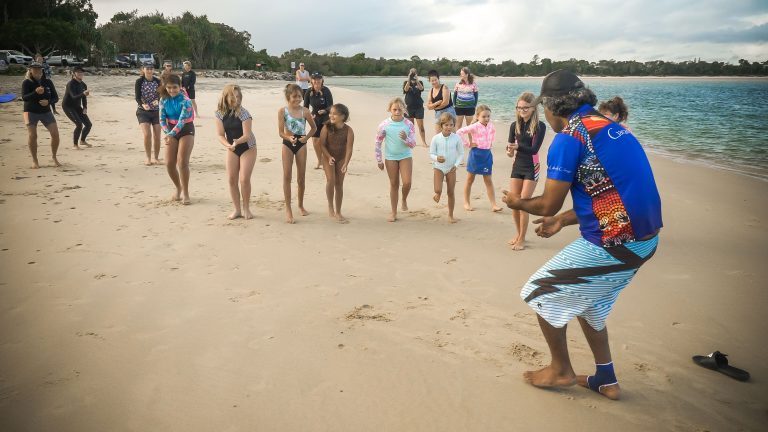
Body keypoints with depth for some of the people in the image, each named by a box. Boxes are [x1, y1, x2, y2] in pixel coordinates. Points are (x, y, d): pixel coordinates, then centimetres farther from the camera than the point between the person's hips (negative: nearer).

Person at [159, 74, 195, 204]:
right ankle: (178, 189, 22)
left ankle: (185, 193, -4)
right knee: (169, 164, 0)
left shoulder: (185, 101, -19)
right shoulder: (164, 100, -4)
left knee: (182, 162, -15)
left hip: (186, 131, -5)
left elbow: (182, 120, -28)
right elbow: (162, 119, -4)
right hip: (171, 131, 5)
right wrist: (167, 133, -21)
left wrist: (171, 134, -39)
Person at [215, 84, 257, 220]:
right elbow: (220, 135, -8)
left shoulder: (243, 113, -18)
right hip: (232, 150, 4)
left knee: (244, 179, -9)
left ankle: (246, 208, 9)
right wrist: (228, 145, -27)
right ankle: (237, 209, 15)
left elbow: (247, 135, -22)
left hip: (247, 148, -4)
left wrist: (237, 141, -41)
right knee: (231, 180, 2)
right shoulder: (220, 113, -7)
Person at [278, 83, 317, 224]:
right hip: (287, 144, -2)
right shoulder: (282, 111, -8)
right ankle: (288, 209, 3)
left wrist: (306, 137, -9)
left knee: (301, 177, 10)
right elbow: (281, 132, -9)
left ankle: (301, 205, 28)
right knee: (287, 176, -3)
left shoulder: (304, 111, -4)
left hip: (301, 144, 2)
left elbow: (314, 128, 8)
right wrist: (289, 138, -28)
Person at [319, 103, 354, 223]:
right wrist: (329, 156, -24)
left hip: (341, 159, 1)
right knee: (331, 180, -18)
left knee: (339, 184, 5)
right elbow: (322, 144, -10)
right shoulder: (327, 128, -17)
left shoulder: (348, 130, -17)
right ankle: (330, 206, 3)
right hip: (328, 157, -1)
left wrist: (346, 164, -30)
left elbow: (349, 148, -20)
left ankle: (338, 212, 14)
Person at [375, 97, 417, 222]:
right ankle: (394, 212, 20)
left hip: (405, 156, 0)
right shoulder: (384, 125, -9)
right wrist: (379, 160, 1)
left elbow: (413, 144, -7)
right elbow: (378, 143, -2)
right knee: (394, 184, 8)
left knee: (407, 183, -13)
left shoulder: (408, 124, -8)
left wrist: (405, 138, -28)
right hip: (390, 158, 0)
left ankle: (404, 199, 23)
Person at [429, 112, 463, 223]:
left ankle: (450, 215, 20)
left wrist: (456, 165, -12)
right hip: (439, 167, -1)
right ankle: (437, 194, 23)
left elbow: (461, 153, 1)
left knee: (451, 192, 7)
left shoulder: (456, 138, -7)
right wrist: (436, 158, -25)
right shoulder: (436, 138, -10)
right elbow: (431, 153, -3)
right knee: (438, 190, -17)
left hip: (451, 168, 1)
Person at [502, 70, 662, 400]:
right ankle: (605, 379, 32)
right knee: (586, 299, 26)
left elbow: (549, 204, -10)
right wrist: (562, 220, 24)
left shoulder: (569, 138, -13)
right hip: (644, 239, 9)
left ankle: (561, 370, 23)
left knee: (541, 293, 9)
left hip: (612, 244, -9)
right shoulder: (611, 127, 14)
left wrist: (518, 203, 11)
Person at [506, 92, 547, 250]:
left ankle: (522, 239, 8)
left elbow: (534, 149, -20)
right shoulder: (515, 125, 1)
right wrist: (510, 151, -23)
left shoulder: (540, 126, -12)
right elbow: (510, 145, 1)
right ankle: (519, 234, 27)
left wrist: (518, 146, -37)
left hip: (531, 168, -4)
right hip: (517, 166, 5)